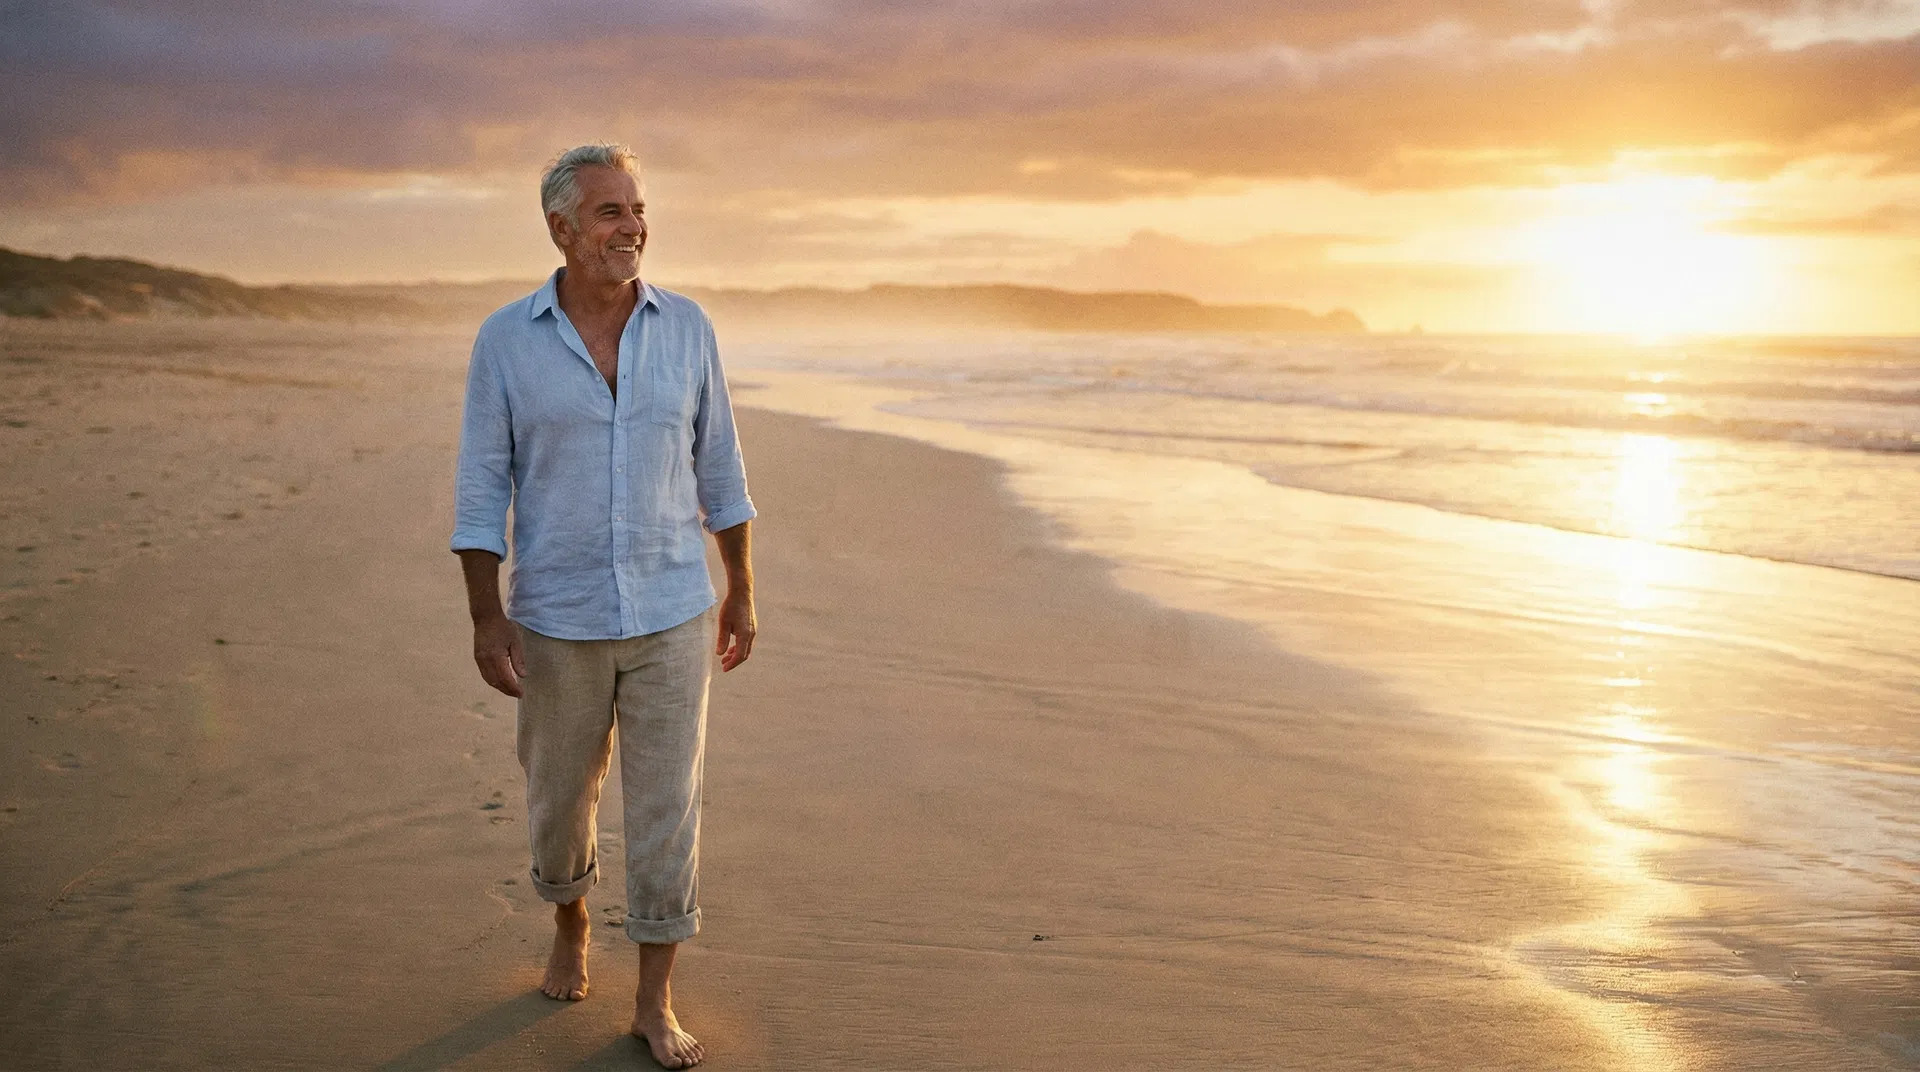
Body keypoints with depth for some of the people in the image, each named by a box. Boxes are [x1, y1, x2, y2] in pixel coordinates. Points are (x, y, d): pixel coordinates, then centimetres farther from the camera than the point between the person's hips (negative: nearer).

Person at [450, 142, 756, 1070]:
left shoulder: (685, 327, -2)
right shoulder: (505, 340, -6)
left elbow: (717, 467, 6)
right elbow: (481, 489, -4)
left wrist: (740, 592, 7)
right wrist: (486, 618, -10)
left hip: (672, 616, 1)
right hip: (559, 620, 0)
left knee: (666, 809, 2)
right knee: (560, 798, 16)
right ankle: (570, 927, 46)